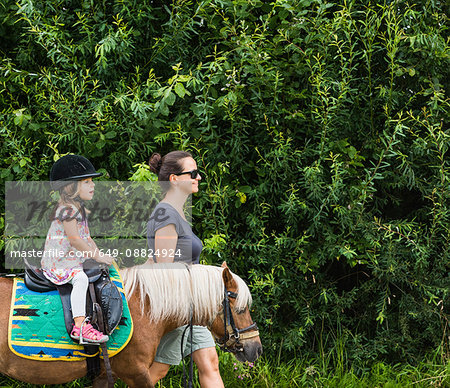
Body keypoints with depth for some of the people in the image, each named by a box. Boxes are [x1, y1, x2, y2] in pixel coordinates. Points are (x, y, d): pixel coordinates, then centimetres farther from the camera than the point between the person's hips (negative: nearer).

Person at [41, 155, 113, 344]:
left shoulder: (78, 208, 15)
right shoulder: (67, 210, -19)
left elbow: (85, 236, 21)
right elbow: (74, 239, -25)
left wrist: (97, 251, 6)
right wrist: (96, 256, -21)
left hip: (73, 258, 11)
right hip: (57, 262, -11)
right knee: (81, 279, -33)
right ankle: (79, 327, -41)